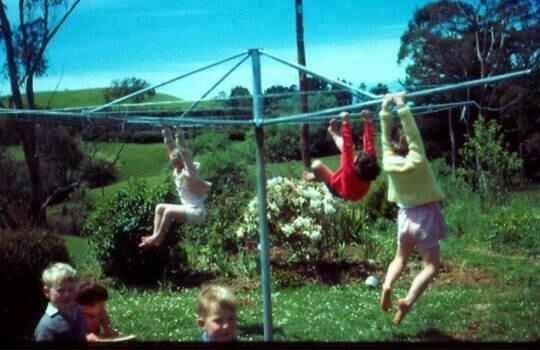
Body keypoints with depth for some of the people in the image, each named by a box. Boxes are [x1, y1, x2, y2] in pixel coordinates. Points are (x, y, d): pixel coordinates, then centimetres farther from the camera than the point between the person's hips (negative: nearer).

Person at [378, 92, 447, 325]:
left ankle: (387, 284, -9)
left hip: (405, 215, 4)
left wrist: (385, 108, -2)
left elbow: (385, 136, -3)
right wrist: (402, 106, -19)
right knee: (431, 265, 3)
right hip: (425, 216, -4)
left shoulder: (389, 161, -10)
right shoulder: (416, 160, -19)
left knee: (400, 258, 22)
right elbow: (413, 132, -22)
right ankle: (409, 300, -20)